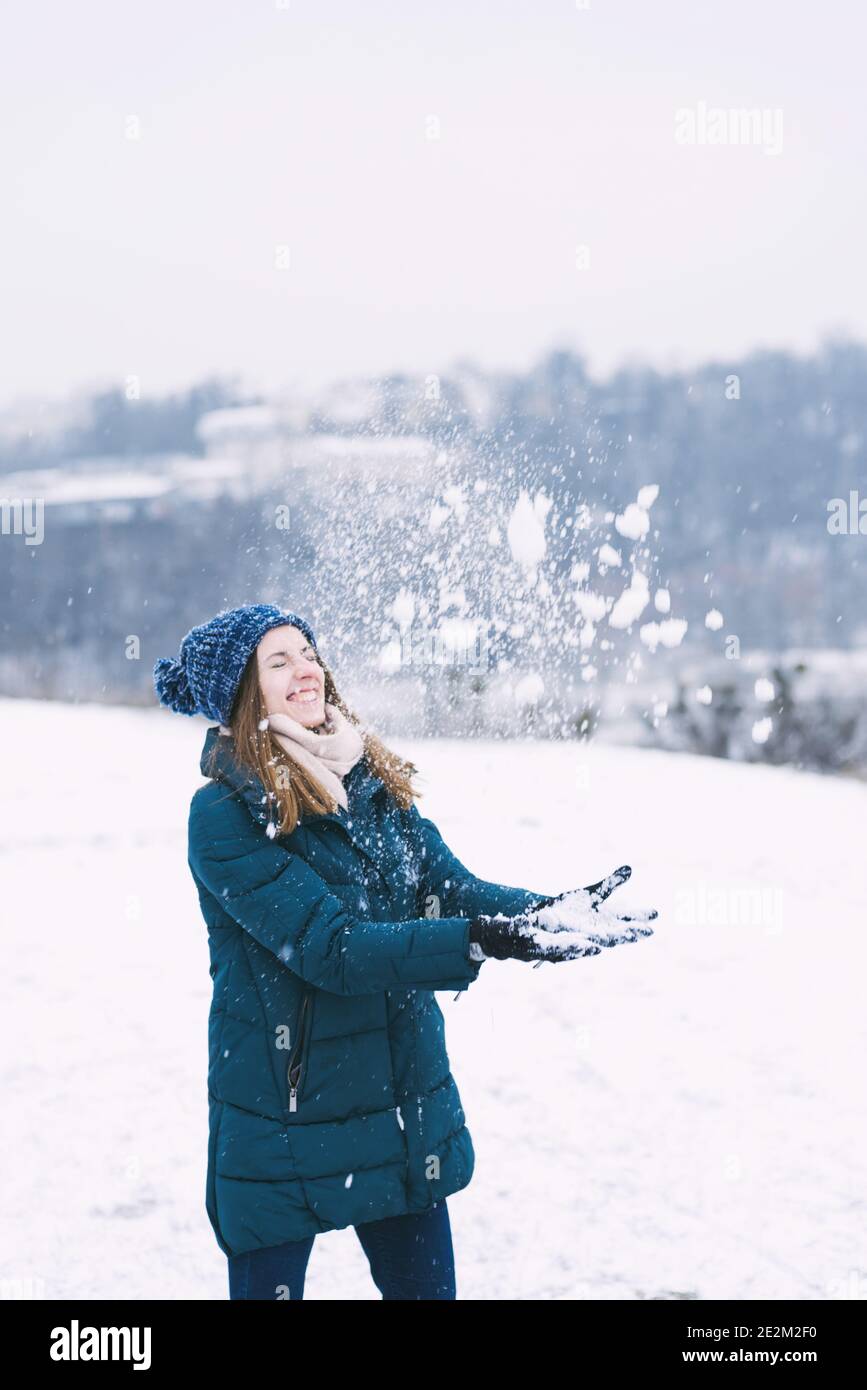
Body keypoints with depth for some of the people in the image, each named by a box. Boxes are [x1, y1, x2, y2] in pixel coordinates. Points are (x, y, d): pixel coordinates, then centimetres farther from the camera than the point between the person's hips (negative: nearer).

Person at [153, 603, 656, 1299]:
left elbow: (451, 885, -2)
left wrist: (549, 911, -22)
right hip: (284, 1115, -6)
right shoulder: (224, 813, -16)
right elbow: (328, 946, -23)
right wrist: (482, 941, -33)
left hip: (406, 1104, 6)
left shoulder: (375, 781, 5)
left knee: (426, 1285, 14)